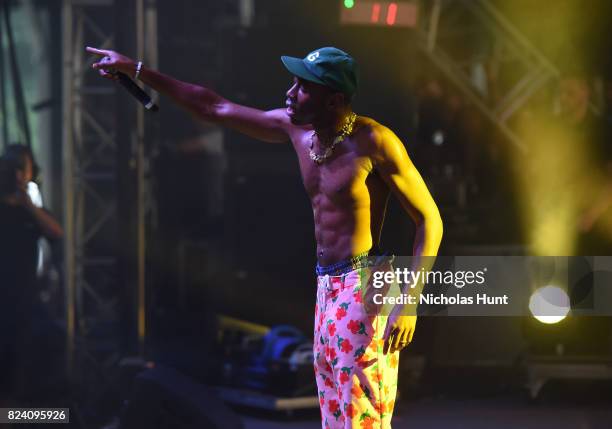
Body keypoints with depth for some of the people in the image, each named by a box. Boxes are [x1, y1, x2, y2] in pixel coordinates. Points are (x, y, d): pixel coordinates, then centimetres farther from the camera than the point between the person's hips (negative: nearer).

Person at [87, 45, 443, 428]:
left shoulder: (372, 141, -14)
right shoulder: (295, 128, 5)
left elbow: (430, 219, -11)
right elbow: (215, 109, 13)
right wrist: (137, 70, 14)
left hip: (363, 289, -8)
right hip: (327, 289, 8)